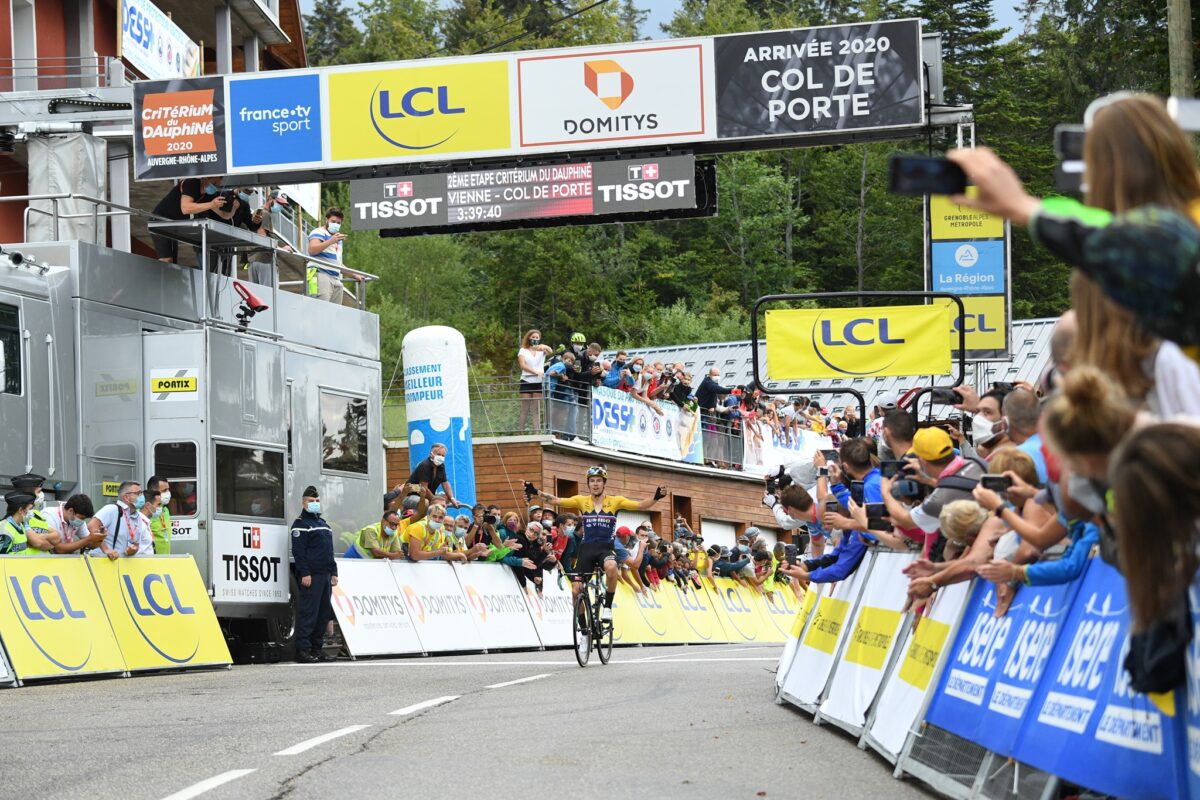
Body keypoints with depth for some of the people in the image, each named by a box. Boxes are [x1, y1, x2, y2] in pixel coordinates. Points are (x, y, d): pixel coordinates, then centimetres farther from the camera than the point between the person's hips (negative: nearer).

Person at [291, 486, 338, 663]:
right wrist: (304, 573, -19)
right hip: (311, 575, -9)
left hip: (325, 575, 9)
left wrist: (333, 572, 19)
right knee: (308, 613, -11)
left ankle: (317, 647, 15)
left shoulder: (323, 523, 23)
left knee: (324, 613, 8)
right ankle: (302, 650, -11)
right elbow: (298, 551, -12)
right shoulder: (301, 524, -4)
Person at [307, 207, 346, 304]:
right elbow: (312, 250, -18)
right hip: (321, 275, -9)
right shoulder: (319, 233, 2)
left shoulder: (337, 238, 30)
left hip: (336, 279, 9)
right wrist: (330, 241, -26)